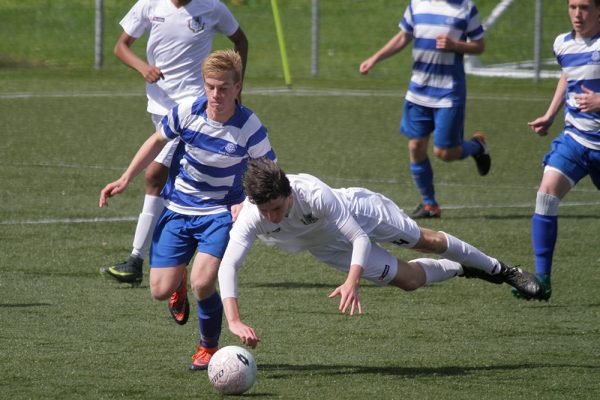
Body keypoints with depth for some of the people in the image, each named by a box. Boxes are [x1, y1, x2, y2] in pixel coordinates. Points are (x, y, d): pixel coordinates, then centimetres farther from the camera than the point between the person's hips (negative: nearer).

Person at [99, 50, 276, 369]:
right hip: (177, 210, 3)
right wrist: (125, 179, 6)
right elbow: (158, 141, 7)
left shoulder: (249, 128, -20)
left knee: (202, 283, -24)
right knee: (160, 290, -3)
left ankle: (209, 348, 5)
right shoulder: (186, 112, -14)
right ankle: (179, 282, 38)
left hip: (219, 213, -3)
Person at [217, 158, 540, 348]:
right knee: (409, 279, 7)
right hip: (328, 245, 3)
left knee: (426, 241, 16)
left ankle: (499, 269, 43)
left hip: (360, 210, -3)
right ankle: (461, 269, 41)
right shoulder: (251, 218, -38)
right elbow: (228, 267, -42)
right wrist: (234, 321, -55)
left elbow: (360, 238, -40)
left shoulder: (314, 193, -44)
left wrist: (352, 283, -55)